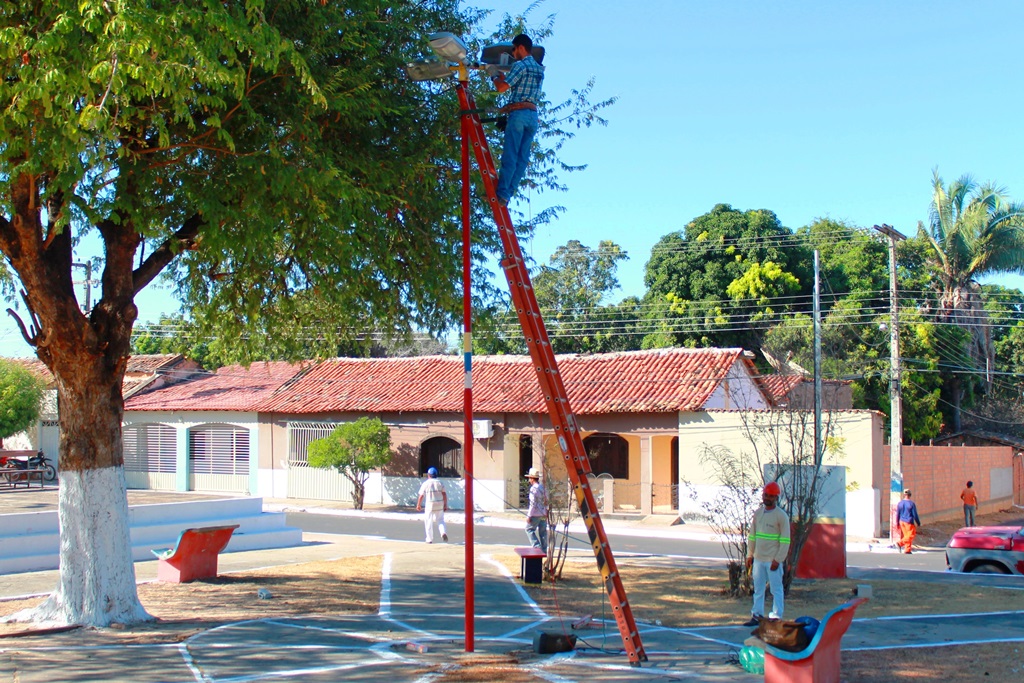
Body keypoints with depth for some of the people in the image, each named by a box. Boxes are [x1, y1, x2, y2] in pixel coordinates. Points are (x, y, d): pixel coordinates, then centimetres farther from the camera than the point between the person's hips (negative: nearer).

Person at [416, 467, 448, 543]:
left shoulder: (425, 484, -4)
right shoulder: (440, 483, 5)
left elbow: (421, 496, -4)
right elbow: (444, 494, 1)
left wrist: (418, 505, 8)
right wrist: (445, 505, 5)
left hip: (430, 504, -3)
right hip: (440, 504, 3)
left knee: (428, 522, 7)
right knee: (440, 520, 13)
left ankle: (429, 539, 8)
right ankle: (443, 533, -13)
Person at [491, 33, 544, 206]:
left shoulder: (520, 65, -7)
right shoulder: (540, 69, 19)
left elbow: (502, 87, -12)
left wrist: (496, 78, 9)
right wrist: (504, 78, 30)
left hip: (519, 113, -7)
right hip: (533, 116, 7)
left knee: (510, 156, -9)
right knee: (522, 158, 2)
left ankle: (502, 192, -13)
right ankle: (508, 193, 0)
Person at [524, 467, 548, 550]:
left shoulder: (534, 489, -14)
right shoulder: (543, 487, 10)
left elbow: (532, 504, -17)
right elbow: (546, 501, 14)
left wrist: (529, 515, -14)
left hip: (536, 514, -8)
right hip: (544, 514, 8)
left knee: (529, 529, 4)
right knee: (543, 531, 9)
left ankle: (537, 546, -6)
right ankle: (544, 550, 12)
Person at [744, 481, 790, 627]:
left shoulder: (781, 516, -8)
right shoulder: (758, 513, 10)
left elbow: (785, 541, -10)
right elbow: (752, 535, 16)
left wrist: (778, 560, -14)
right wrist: (750, 555, 11)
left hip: (773, 560, -6)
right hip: (758, 559, 6)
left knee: (776, 589, 1)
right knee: (758, 589, 11)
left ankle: (776, 617, 6)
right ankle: (757, 615, 19)